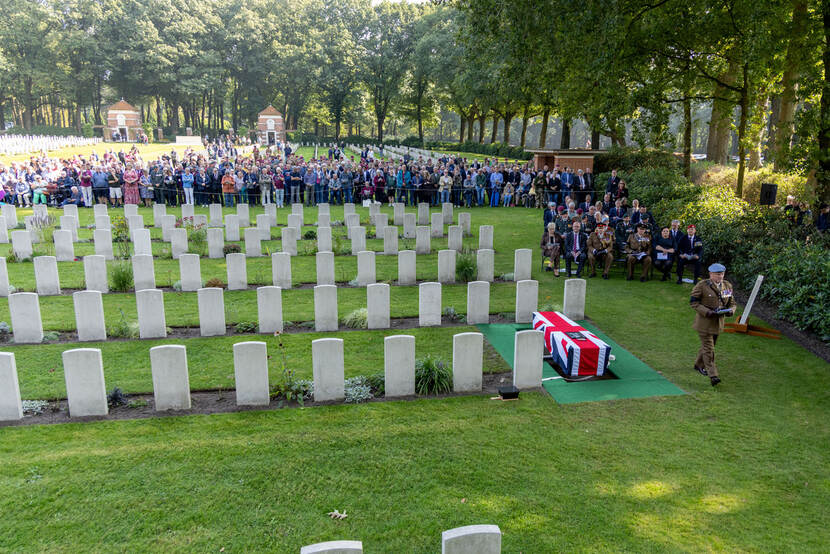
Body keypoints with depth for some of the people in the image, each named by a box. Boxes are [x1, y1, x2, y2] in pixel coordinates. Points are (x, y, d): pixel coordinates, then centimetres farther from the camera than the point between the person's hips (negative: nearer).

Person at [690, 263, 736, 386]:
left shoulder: (727, 286, 6)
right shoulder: (702, 285, -12)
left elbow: (732, 302, 14)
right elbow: (693, 302, -11)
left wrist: (730, 311, -9)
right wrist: (707, 312, -23)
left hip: (718, 322, 6)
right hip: (704, 322, -6)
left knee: (708, 345, 20)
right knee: (708, 349, -7)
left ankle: (699, 365, 41)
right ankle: (713, 376, -7)